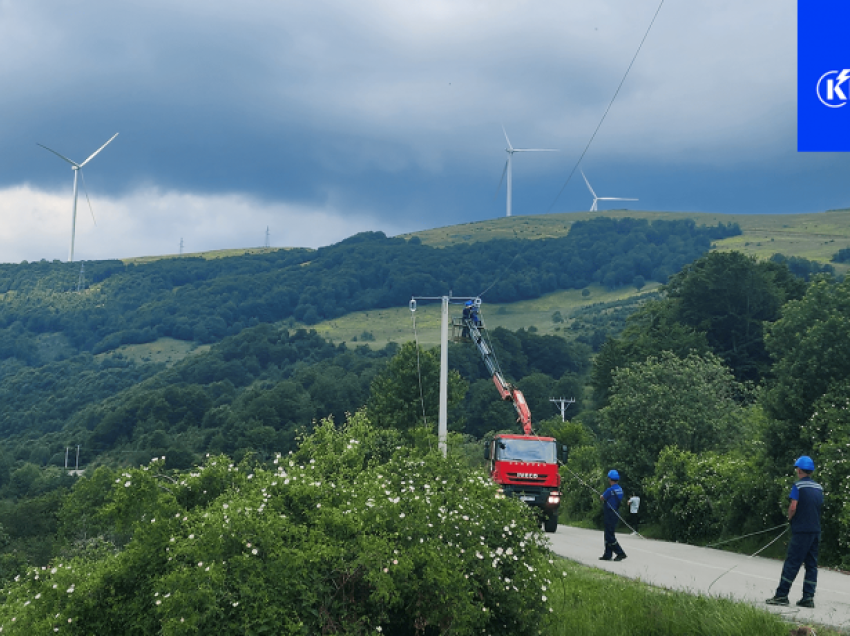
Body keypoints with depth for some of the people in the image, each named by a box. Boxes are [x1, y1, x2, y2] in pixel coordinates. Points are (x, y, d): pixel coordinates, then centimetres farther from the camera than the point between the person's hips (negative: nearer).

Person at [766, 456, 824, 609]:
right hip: (816, 530, 6)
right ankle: (808, 597, 6)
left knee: (792, 563, -4)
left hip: (801, 530, -6)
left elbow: (793, 507, -16)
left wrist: (790, 518, 3)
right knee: (811, 564, 9)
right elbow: (820, 506, 14)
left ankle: (781, 595, -4)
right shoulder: (819, 487, 10)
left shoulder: (798, 485, -9)